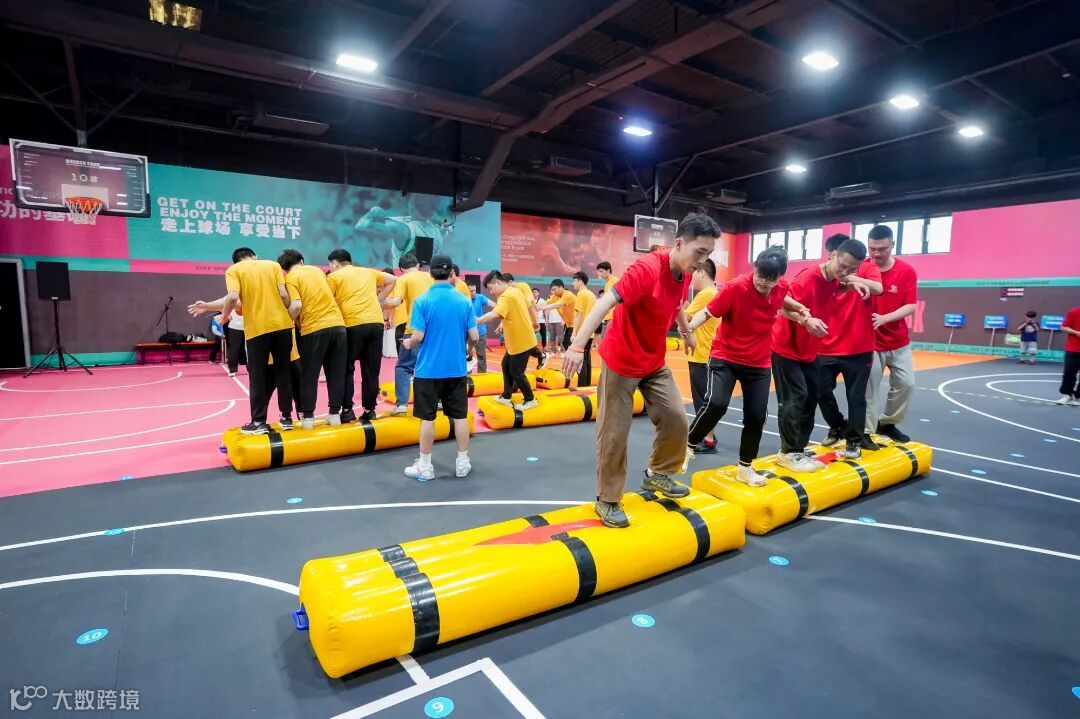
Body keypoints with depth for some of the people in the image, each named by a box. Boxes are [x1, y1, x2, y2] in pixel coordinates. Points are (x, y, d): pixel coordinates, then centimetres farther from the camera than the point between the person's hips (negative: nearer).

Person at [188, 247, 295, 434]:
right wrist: (291, 316, 11)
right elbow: (283, 294, 0)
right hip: (282, 325, 2)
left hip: (257, 328, -2)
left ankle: (259, 422, 11)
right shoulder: (274, 265, 11)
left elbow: (232, 297, -10)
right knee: (283, 372, 10)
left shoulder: (234, 270, 6)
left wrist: (223, 318, 4)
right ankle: (286, 418, 15)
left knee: (257, 376, 7)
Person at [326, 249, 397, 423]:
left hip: (353, 325, -4)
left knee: (347, 369, 9)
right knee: (371, 371, 9)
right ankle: (369, 410, 12)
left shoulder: (334, 277, 8)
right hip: (376, 323, 4)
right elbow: (392, 280, 27)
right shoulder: (368, 272, 21)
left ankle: (347, 410, 6)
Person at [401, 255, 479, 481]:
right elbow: (474, 337, -1)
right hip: (456, 369, 3)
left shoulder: (422, 301, -9)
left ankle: (425, 467, 16)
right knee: (459, 416, 11)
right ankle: (463, 463, 20)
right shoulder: (464, 301, -1)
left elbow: (418, 337, -13)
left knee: (427, 418, 6)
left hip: (429, 369, -2)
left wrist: (408, 343, 9)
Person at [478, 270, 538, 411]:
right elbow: (529, 307, 20)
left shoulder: (506, 297, -24)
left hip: (522, 342, -10)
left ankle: (530, 400, 19)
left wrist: (475, 322, -48)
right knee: (506, 366, 17)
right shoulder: (515, 291, 7)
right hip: (517, 340, 10)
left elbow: (495, 314, -42)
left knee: (516, 372, 2)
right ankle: (506, 397, 26)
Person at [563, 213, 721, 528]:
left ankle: (657, 474, 29)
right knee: (614, 433, 0)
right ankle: (607, 501, 16)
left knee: (676, 417, 4)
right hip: (620, 362, -7)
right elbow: (605, 302, -39)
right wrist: (578, 345, -49)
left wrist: (686, 330, 35)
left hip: (655, 363, 7)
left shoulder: (685, 271, -2)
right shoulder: (647, 268, -28)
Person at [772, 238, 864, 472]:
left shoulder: (835, 282, 2)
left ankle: (798, 450, 19)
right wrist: (806, 320, -39)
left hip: (810, 351, 9)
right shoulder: (807, 278, -22)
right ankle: (789, 453, 1)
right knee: (794, 399, -10)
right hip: (786, 348, -9)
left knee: (811, 397, 10)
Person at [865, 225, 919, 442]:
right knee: (868, 390, -1)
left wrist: (884, 318, -23)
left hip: (899, 342, 3)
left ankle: (887, 423, 27)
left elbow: (911, 306, -7)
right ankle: (867, 433, 11)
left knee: (906, 384, 6)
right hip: (869, 342, -2)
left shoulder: (907, 271, -4)